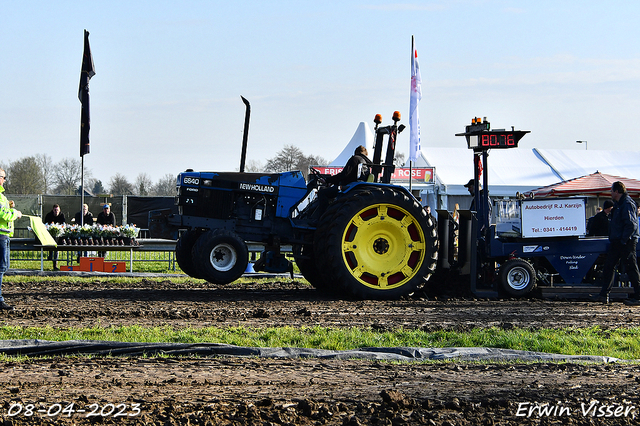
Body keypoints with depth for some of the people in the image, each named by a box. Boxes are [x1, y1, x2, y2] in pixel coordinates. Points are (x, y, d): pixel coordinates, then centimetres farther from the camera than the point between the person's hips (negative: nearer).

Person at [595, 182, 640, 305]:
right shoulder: (618, 204, 16)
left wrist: (624, 240, -20)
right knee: (608, 266, 8)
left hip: (626, 243, -10)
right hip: (616, 242, 10)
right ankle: (604, 295, 10)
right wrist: (612, 239, 17)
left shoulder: (627, 204, -15)